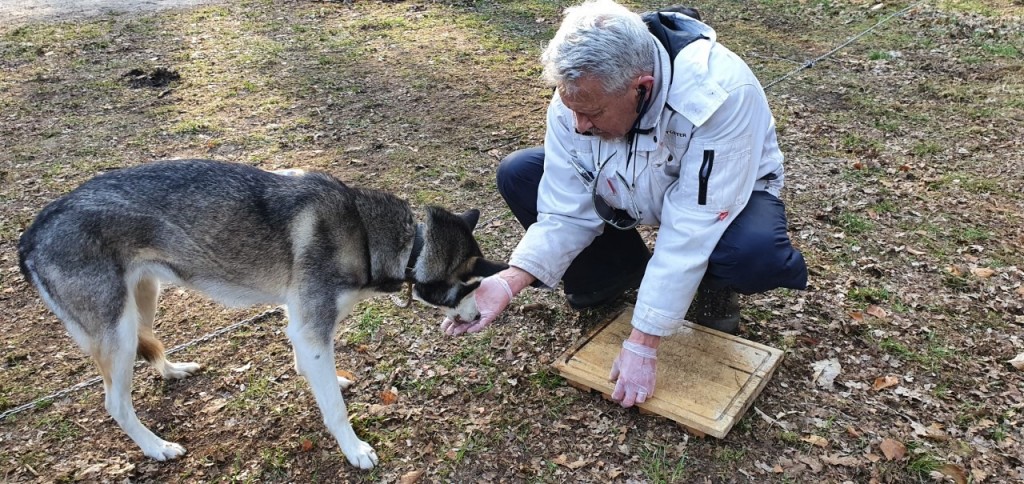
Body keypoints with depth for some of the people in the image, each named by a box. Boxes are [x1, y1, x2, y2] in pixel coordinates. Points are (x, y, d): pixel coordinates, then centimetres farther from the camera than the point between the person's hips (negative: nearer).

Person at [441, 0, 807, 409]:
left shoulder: (721, 95, -38)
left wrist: (641, 344, -34)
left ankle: (711, 282, -2)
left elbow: (688, 234, -37)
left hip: (724, 195, -4)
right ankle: (622, 270, 5)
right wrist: (511, 281, -33)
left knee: (755, 254, -40)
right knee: (518, 176, -12)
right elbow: (567, 213, -18)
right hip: (635, 188, 5)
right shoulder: (578, 96, -24)